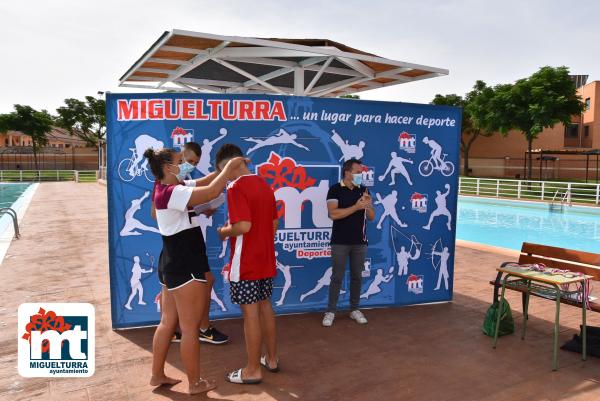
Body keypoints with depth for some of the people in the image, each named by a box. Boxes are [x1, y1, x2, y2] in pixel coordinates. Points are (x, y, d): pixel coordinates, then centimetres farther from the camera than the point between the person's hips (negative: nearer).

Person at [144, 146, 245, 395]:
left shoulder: (169, 188, 9)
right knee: (190, 328, 3)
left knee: (168, 323, 18)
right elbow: (212, 192, -27)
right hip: (185, 268, -10)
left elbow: (205, 182, 13)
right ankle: (195, 383, 18)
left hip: (173, 264, 10)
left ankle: (157, 375, 31)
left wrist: (227, 169, 2)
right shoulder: (171, 192, -21)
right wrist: (230, 166, -14)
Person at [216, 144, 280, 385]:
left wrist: (224, 232, -8)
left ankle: (252, 370, 15)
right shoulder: (265, 186, 9)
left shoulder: (236, 187, -17)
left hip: (245, 264, -8)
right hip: (266, 260, 8)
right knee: (265, 307, 18)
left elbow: (243, 226, -26)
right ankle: (271, 358, 31)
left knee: (250, 313, 2)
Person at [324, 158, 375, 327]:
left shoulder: (363, 190, 7)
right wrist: (356, 207, -21)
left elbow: (371, 217, 8)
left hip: (360, 241, 4)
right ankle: (331, 311, 13)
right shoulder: (335, 190, -6)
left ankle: (355, 309, 23)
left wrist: (367, 205, -14)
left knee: (357, 276, 11)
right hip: (340, 242, -4)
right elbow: (333, 214, -19)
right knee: (337, 277, 2)